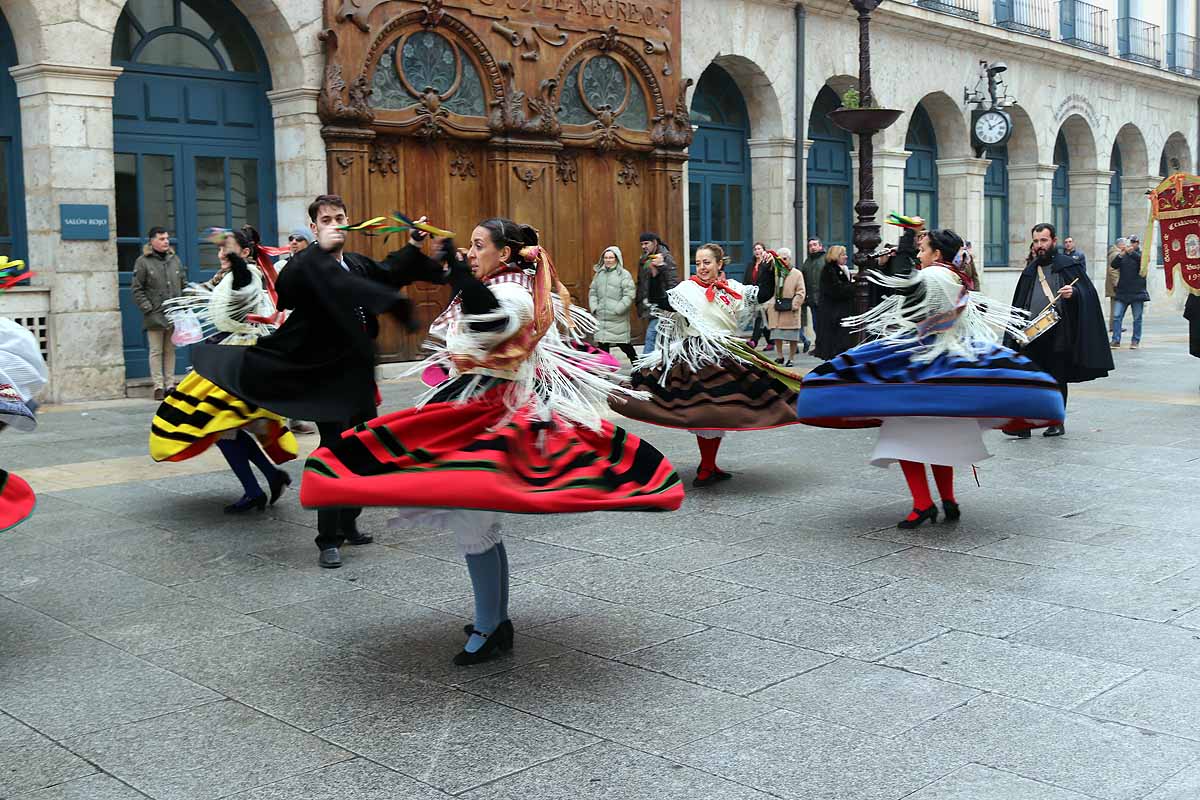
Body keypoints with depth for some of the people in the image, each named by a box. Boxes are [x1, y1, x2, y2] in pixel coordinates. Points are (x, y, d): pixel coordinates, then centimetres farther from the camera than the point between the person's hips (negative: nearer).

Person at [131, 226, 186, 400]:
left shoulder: (175, 259, 11)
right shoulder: (143, 262, -4)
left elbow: (184, 285, 16)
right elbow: (136, 289, -4)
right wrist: (148, 309, -11)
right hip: (155, 316, -4)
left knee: (171, 350, 10)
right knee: (156, 351, -1)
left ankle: (170, 384, 16)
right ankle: (158, 386, 2)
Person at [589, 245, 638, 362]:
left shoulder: (624, 274, -4)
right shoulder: (599, 274, 13)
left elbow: (629, 295, -11)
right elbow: (592, 292, 16)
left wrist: (617, 310, -15)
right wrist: (594, 307, 2)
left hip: (618, 319, -5)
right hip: (601, 318, 5)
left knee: (624, 345, 2)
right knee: (602, 345, 6)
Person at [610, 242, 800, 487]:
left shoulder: (732, 289, 12)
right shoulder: (686, 288, -1)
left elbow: (763, 293, 9)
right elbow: (659, 301, -11)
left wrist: (768, 268, 0)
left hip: (727, 356, 5)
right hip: (697, 355, -5)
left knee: (719, 413, 12)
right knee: (705, 413, -4)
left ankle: (708, 467, 25)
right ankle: (707, 469, 6)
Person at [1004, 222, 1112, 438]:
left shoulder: (1068, 265, 1)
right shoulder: (1030, 271, 14)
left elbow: (1088, 293, -3)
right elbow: (1019, 305, 16)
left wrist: (1074, 294, -24)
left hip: (1059, 336, -3)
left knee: (1057, 380, 6)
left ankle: (1057, 423, 19)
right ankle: (1023, 425, -3)